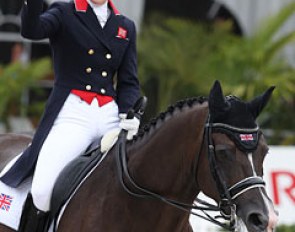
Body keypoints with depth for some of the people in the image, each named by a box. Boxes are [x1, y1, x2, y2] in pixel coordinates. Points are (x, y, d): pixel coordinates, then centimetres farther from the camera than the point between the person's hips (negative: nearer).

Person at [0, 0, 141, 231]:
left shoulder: (126, 27, 19)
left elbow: (129, 82, 16)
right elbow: (31, 29, -13)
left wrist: (128, 115, -3)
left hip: (112, 116, 4)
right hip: (72, 114, -4)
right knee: (44, 191, -23)